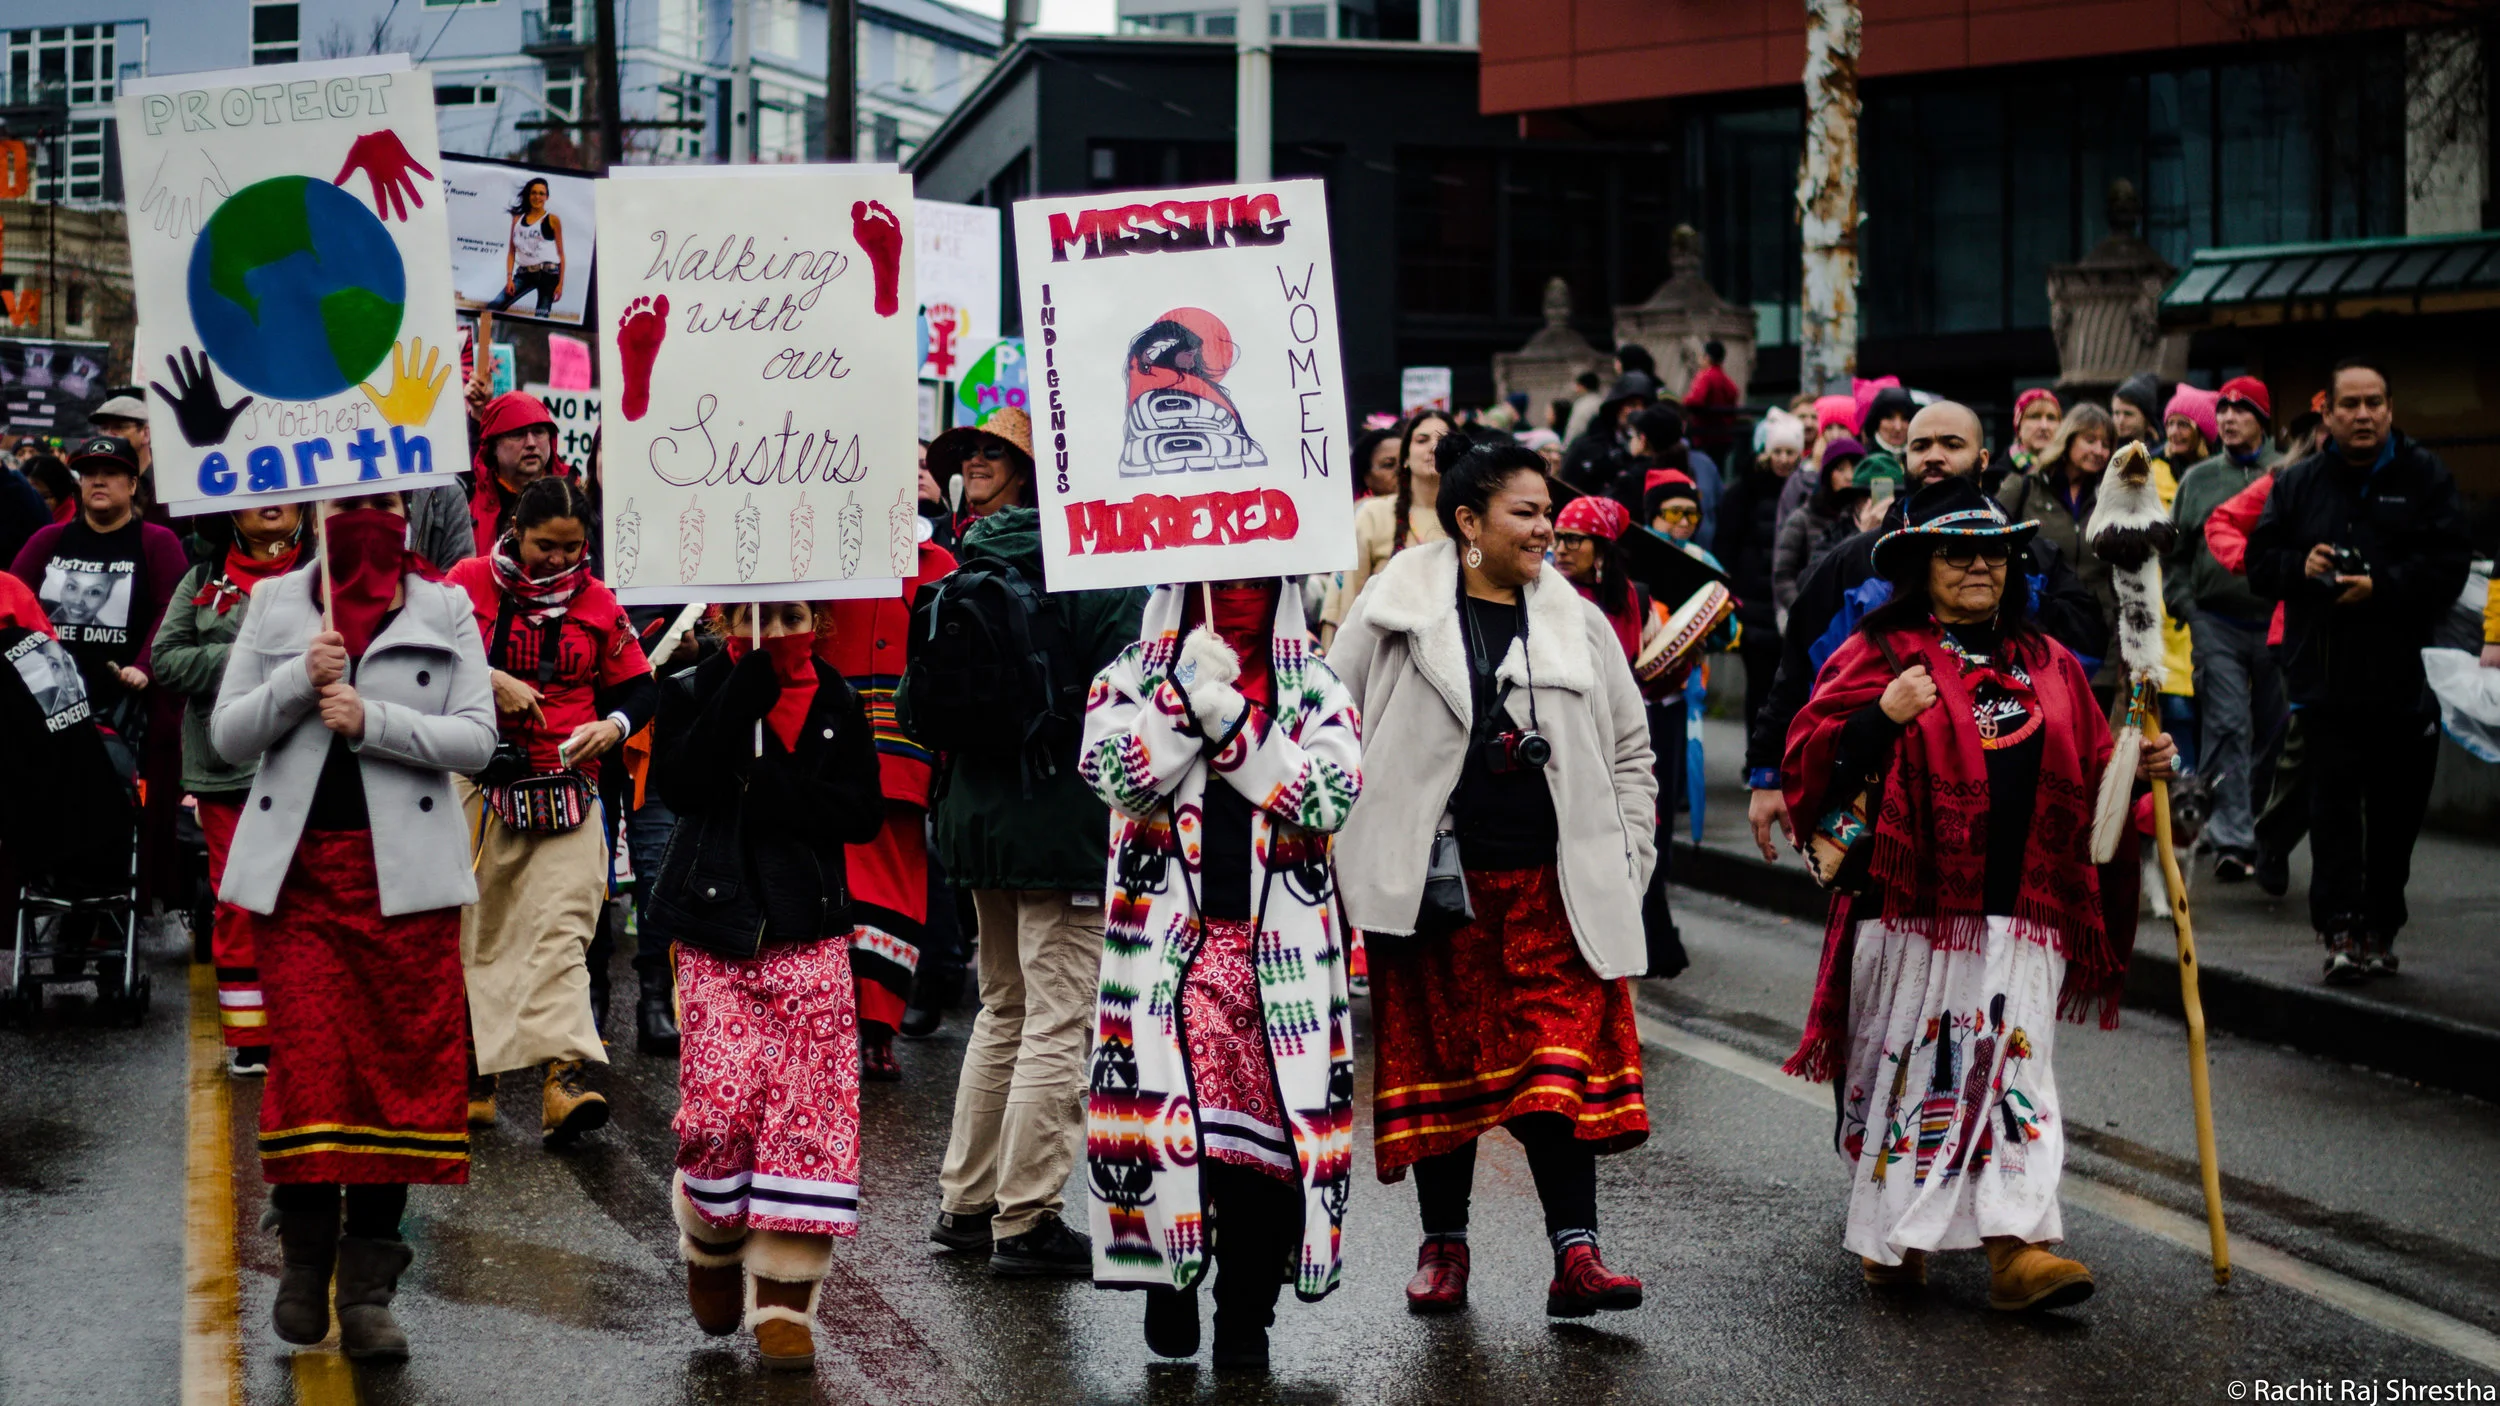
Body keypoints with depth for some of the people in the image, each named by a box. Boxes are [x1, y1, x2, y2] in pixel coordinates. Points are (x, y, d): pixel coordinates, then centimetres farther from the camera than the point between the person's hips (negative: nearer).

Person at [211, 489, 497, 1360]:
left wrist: (372, 719, -12)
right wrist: (299, 682, -9)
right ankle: (305, 1256, 12)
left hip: (403, 870, 0)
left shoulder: (444, 610, 9)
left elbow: (477, 739, 0)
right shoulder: (275, 603, 12)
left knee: (398, 1066, -1)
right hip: (294, 868, 0)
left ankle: (369, 1288, 5)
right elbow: (227, 736, 7)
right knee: (308, 1061, -6)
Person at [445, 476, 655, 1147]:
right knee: (474, 929, 7)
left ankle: (566, 1077, -20)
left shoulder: (598, 602, 7)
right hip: (478, 783, -1)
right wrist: (491, 680, -16)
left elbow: (641, 686, 12)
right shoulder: (470, 582, 0)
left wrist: (615, 724, -9)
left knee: (560, 927, -10)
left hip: (566, 789, 1)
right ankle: (472, 1076, 18)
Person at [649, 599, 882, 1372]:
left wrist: (775, 793, -15)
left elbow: (863, 814, -1)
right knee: (720, 1104, -7)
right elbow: (680, 784, -15)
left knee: (809, 1107, -5)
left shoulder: (836, 702, 7)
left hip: (811, 935, 1)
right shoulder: (694, 693, 4)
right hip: (714, 934, -1)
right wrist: (748, 684, -18)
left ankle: (784, 1296, 2)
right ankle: (711, 1238, 23)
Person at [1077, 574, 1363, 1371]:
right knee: (1162, 1117, -8)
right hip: (1165, 943, -1)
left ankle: (1246, 1318, 10)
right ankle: (1169, 1284, 14)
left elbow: (1330, 797, -7)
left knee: (1273, 1123, -2)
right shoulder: (1131, 678, 9)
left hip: (1280, 950, 1)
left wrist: (1231, 720, -12)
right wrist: (1185, 698, -16)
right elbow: (1117, 777, -8)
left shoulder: (1316, 691, 10)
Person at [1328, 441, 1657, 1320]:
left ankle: (1576, 1253, -8)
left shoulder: (1580, 627, 11)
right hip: (1434, 879, -2)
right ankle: (1443, 1244, 19)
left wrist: (1625, 864, 8)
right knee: (1441, 1056, 6)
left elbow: (1631, 752, 17)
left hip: (1553, 881, 2)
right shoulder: (1396, 614, 1)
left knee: (1562, 1063, -6)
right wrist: (1348, 852, -1)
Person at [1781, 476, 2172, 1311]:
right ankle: (1888, 1232, 18)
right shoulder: (1879, 652, 2)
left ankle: (2016, 1247, -10)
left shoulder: (2046, 665, 17)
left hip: (2019, 909, 3)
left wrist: (2136, 768, 3)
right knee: (1907, 1058, 3)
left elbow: (2087, 779, 22)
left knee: (2013, 1063, -4)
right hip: (1910, 900, -3)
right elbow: (1813, 762, -4)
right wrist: (1883, 716, -18)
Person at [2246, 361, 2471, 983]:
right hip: (2323, 673, 0)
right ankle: (2341, 930, -7)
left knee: (2395, 810, 7)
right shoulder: (2298, 482, 9)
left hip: (2403, 678, 0)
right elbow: (2259, 562, 11)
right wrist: (2299, 566, -10)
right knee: (2334, 804, -5)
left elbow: (2448, 566, -4)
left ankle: (2381, 928, 18)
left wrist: (2380, 587, -18)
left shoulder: (2424, 477, 3)